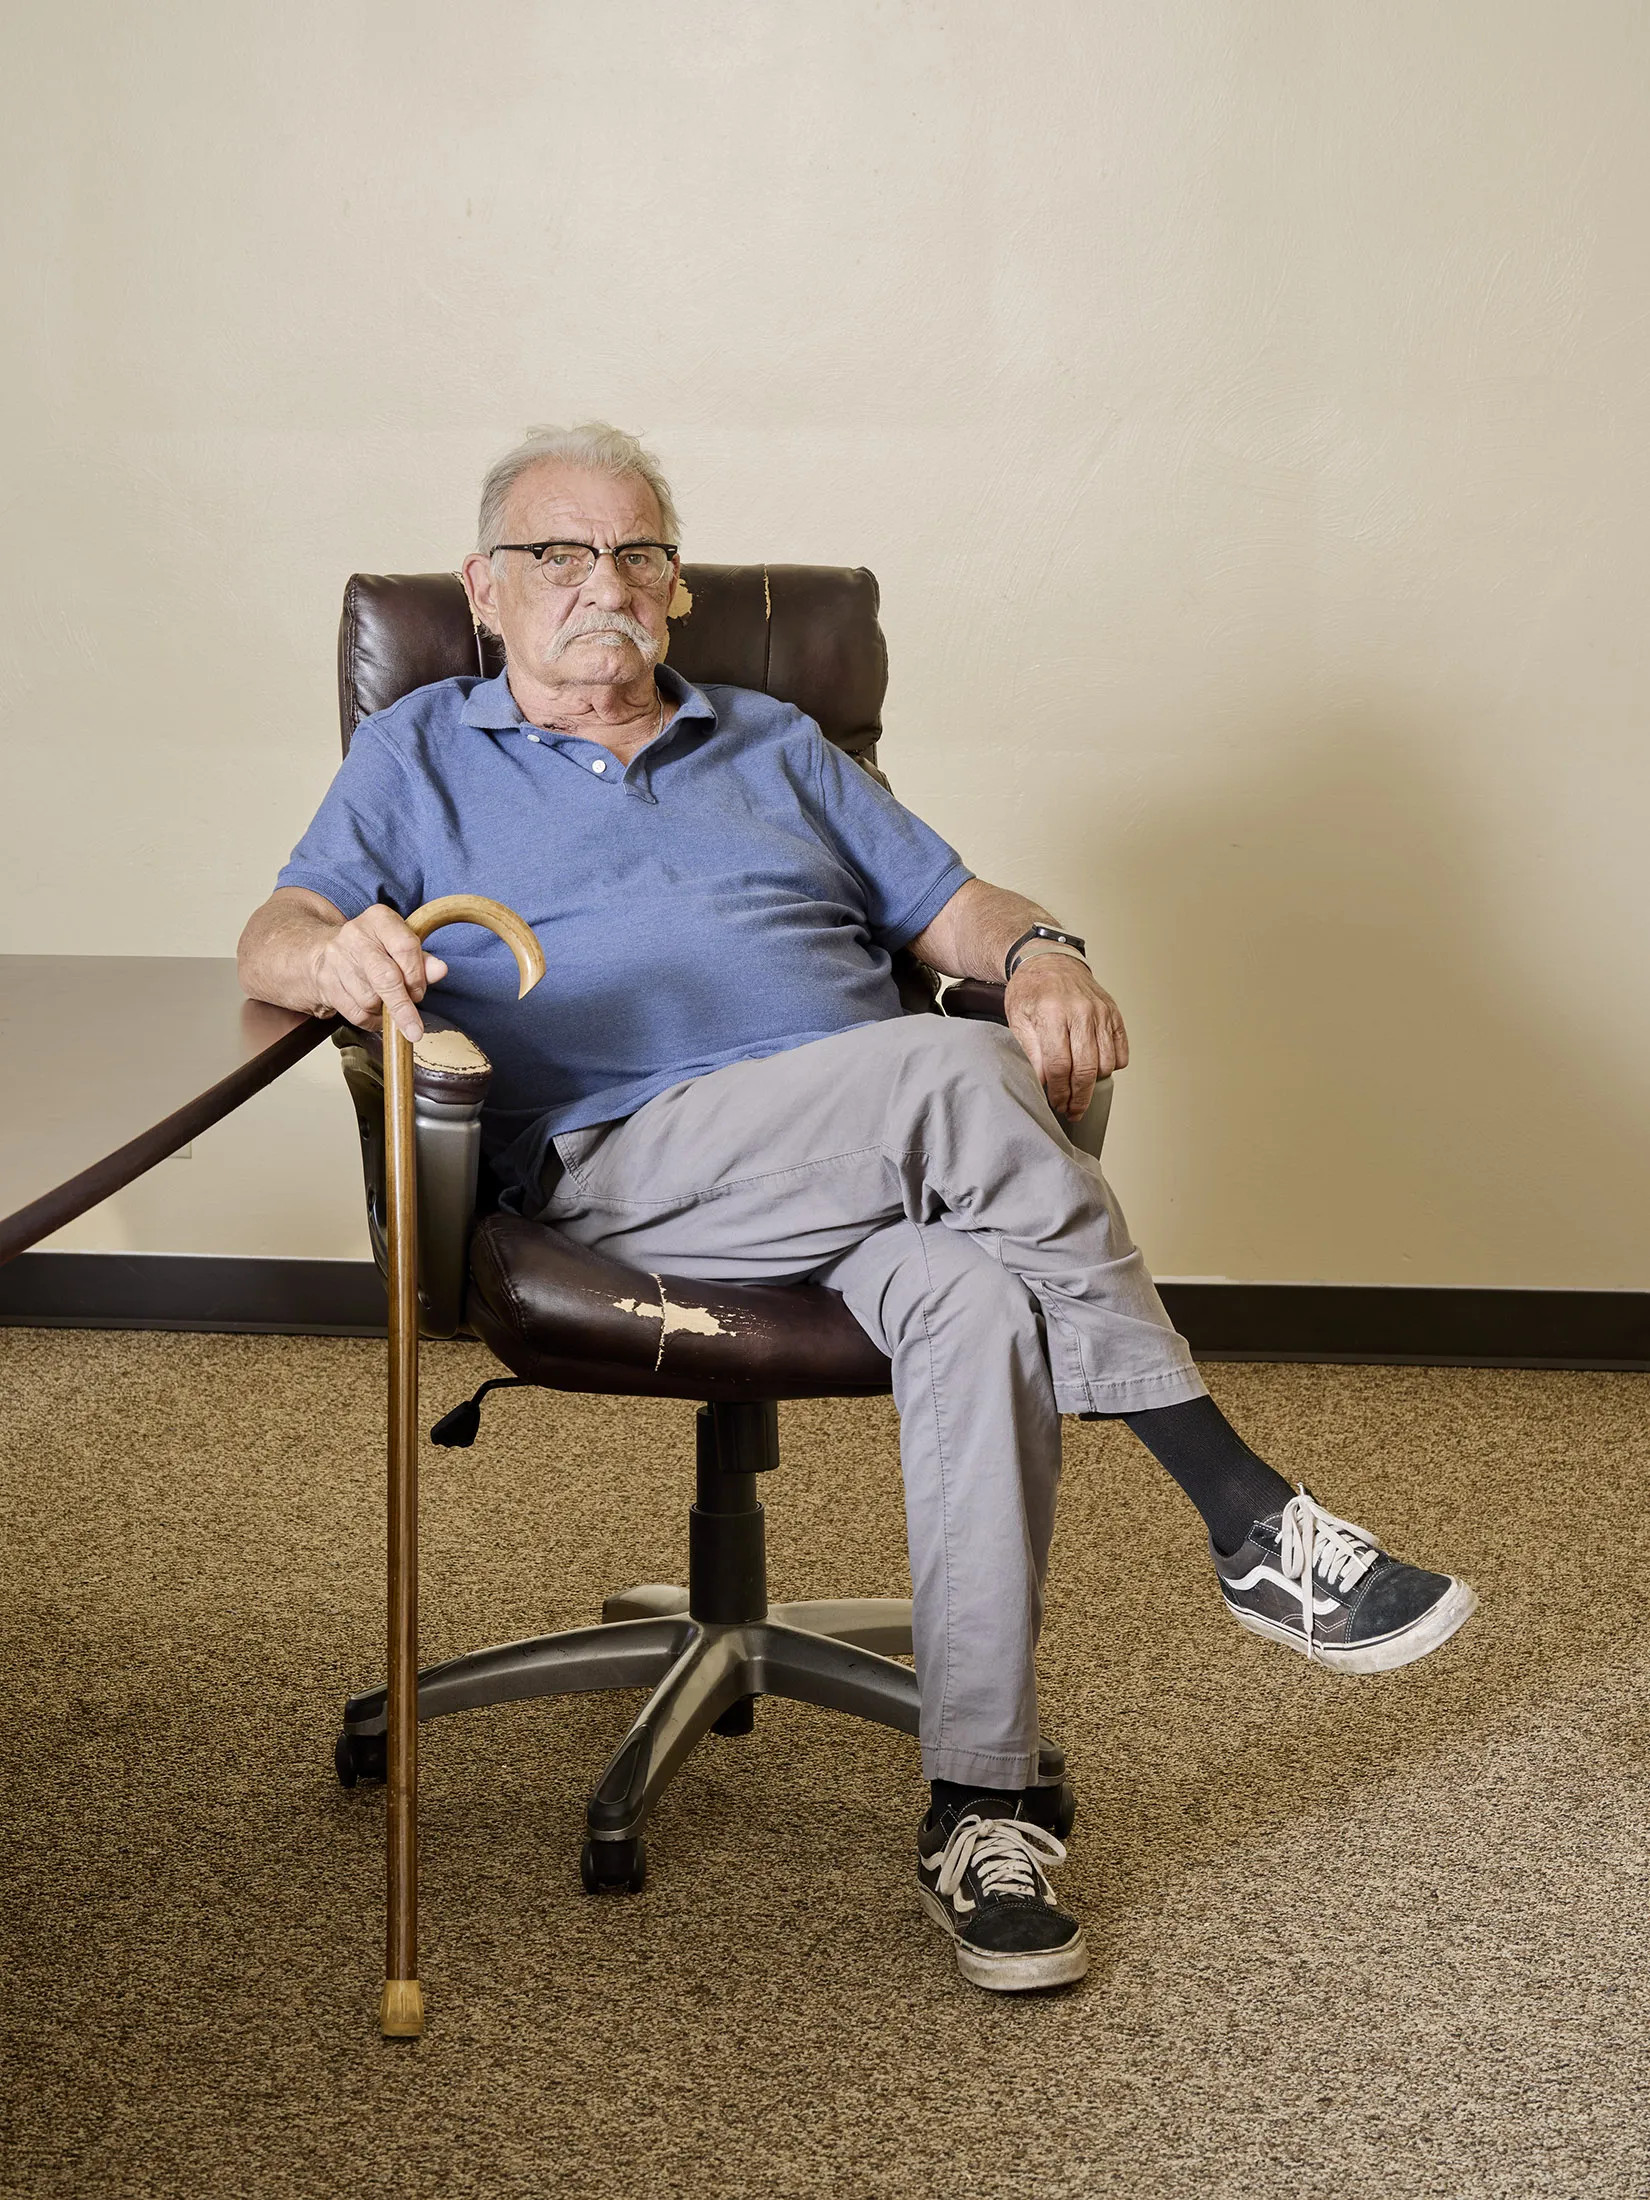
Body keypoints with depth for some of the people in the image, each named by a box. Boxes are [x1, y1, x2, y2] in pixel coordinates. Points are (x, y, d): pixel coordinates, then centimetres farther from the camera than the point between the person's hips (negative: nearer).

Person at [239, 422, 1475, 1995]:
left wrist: (1040, 954, -3)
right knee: (953, 1071, -33)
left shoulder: (775, 747, 30)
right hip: (623, 1172, -3)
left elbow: (954, 909, 22)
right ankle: (1250, 1527, -26)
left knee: (979, 1300, -34)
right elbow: (275, 937, 6)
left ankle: (980, 1804, -29)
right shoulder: (423, 757, 21)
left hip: (884, 1166, 4)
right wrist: (337, 954, -20)